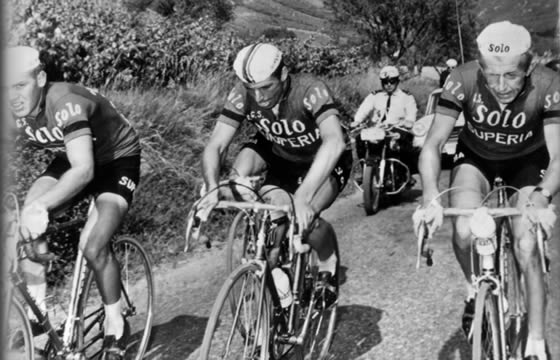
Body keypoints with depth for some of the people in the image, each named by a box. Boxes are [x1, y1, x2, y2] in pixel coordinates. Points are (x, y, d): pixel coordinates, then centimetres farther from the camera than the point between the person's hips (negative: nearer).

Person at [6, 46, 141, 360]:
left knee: (93, 247, -22)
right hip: (72, 159, 6)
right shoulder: (16, 112, -16)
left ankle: (116, 326, 2)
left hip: (118, 158, -6)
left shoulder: (65, 103, -35)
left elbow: (84, 170, -45)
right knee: (25, 226, -16)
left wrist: (40, 206, -55)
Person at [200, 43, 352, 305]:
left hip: (321, 164, -4)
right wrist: (212, 190, -45)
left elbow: (334, 142, -49)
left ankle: (328, 265, 5)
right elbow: (215, 145, -26)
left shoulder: (310, 91, -35)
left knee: (305, 217, -30)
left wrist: (303, 197, -59)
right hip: (279, 158, 5)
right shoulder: (243, 94, -24)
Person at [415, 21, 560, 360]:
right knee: (464, 232, -25)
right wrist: (431, 198, -44)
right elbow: (433, 144, -28)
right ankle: (476, 289, 10)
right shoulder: (463, 80, -30)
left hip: (527, 161, 0)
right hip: (476, 156, 1)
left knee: (527, 246, -16)